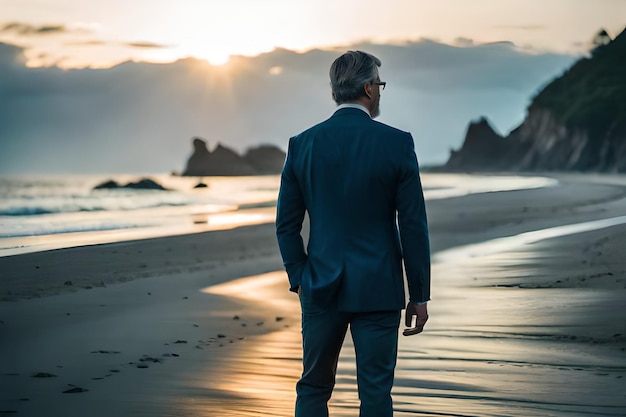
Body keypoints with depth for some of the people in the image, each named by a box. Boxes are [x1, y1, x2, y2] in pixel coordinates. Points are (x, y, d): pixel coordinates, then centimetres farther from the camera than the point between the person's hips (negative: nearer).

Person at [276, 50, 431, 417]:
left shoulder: (303, 144, -1)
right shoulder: (397, 143, -8)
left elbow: (287, 224, 2)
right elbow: (413, 225, -7)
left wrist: (299, 278, 13)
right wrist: (419, 295, 0)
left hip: (321, 287, 2)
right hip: (378, 289, -2)